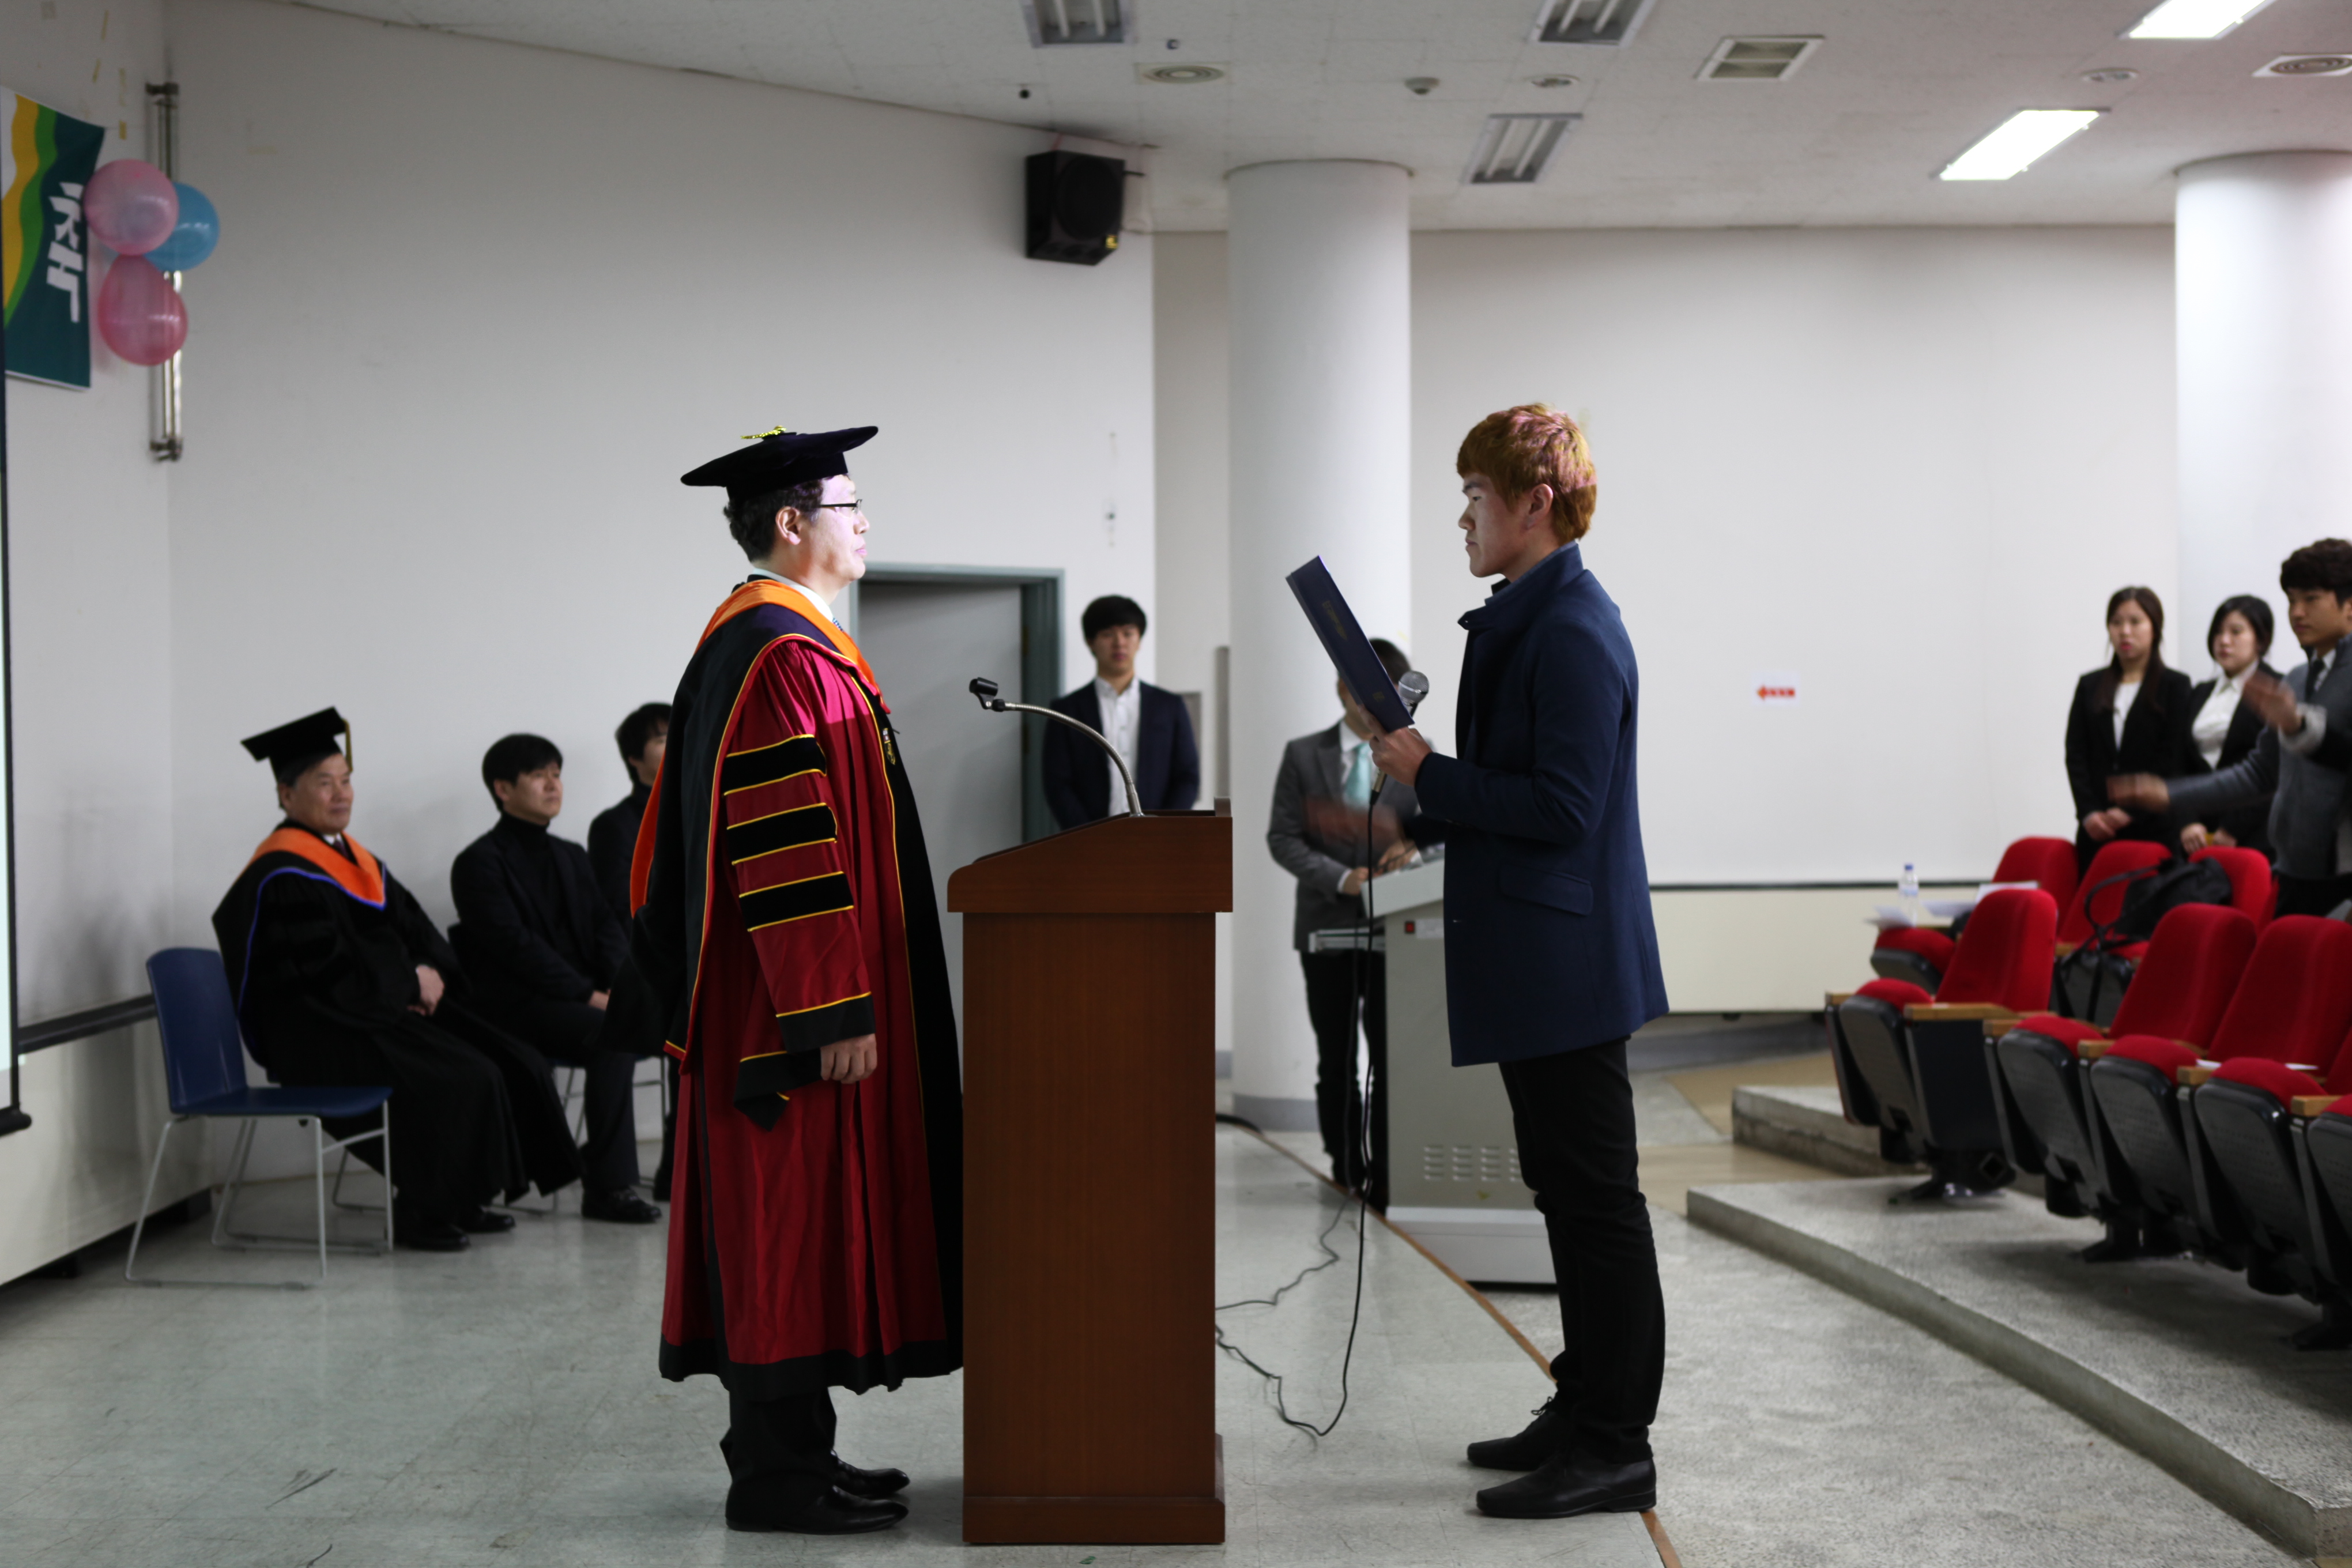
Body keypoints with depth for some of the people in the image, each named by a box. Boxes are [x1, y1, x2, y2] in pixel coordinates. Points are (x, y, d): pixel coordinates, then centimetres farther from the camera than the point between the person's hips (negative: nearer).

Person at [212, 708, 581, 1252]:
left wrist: (433, 973, -7)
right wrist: (410, 981, -14)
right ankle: (418, 1212, -11)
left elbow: (410, 924, 14)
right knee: (460, 1079, -25)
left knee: (513, 1062, -3)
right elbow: (326, 962, -20)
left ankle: (461, 1201, 5)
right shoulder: (282, 875, -12)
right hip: (323, 1033, -10)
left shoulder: (354, 857, 18)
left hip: (395, 1006, 10)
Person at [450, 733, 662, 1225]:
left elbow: (606, 926, 11)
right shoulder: (480, 863, -3)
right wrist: (590, 995, -21)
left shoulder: (570, 857, 21)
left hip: (581, 997, 7)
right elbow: (515, 945, -14)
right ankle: (608, 1188, -29)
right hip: (517, 1008, -7)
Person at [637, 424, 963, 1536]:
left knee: (788, 1223, 13)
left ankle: (784, 1448, 21)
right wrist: (836, 1012, -23)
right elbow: (785, 849, -23)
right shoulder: (781, 652, -16)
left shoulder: (774, 640, 17)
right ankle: (777, 1474, 2)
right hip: (796, 1008, -11)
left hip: (784, 1000, 11)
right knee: (791, 1222, -5)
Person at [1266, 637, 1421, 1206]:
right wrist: (1341, 879, -14)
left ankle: (1388, 1174, -2)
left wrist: (1415, 844, -17)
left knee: (1392, 1053, -6)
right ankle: (1346, 1165, 19)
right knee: (1336, 1059, 9)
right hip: (1328, 923, 1)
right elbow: (1283, 838, -1)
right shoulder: (1304, 755, 5)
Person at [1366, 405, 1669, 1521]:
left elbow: (1562, 806, -22)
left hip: (1566, 960, -11)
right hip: (1538, 964, 11)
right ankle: (1586, 1411, 27)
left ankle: (1615, 1449, 5)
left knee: (1595, 1198, -3)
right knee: (1571, 1193, 16)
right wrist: (1419, 821, 16)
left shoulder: (1572, 631, -17)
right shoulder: (1530, 620, 14)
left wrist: (1430, 773, -15)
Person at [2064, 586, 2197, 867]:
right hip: (2097, 830, 3)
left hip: (2153, 829, -3)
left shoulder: (2175, 686, 4)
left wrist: (2130, 810, -11)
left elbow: (2172, 762, -4)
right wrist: (2088, 812, -7)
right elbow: (2075, 754, 7)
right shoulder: (2089, 686, 15)